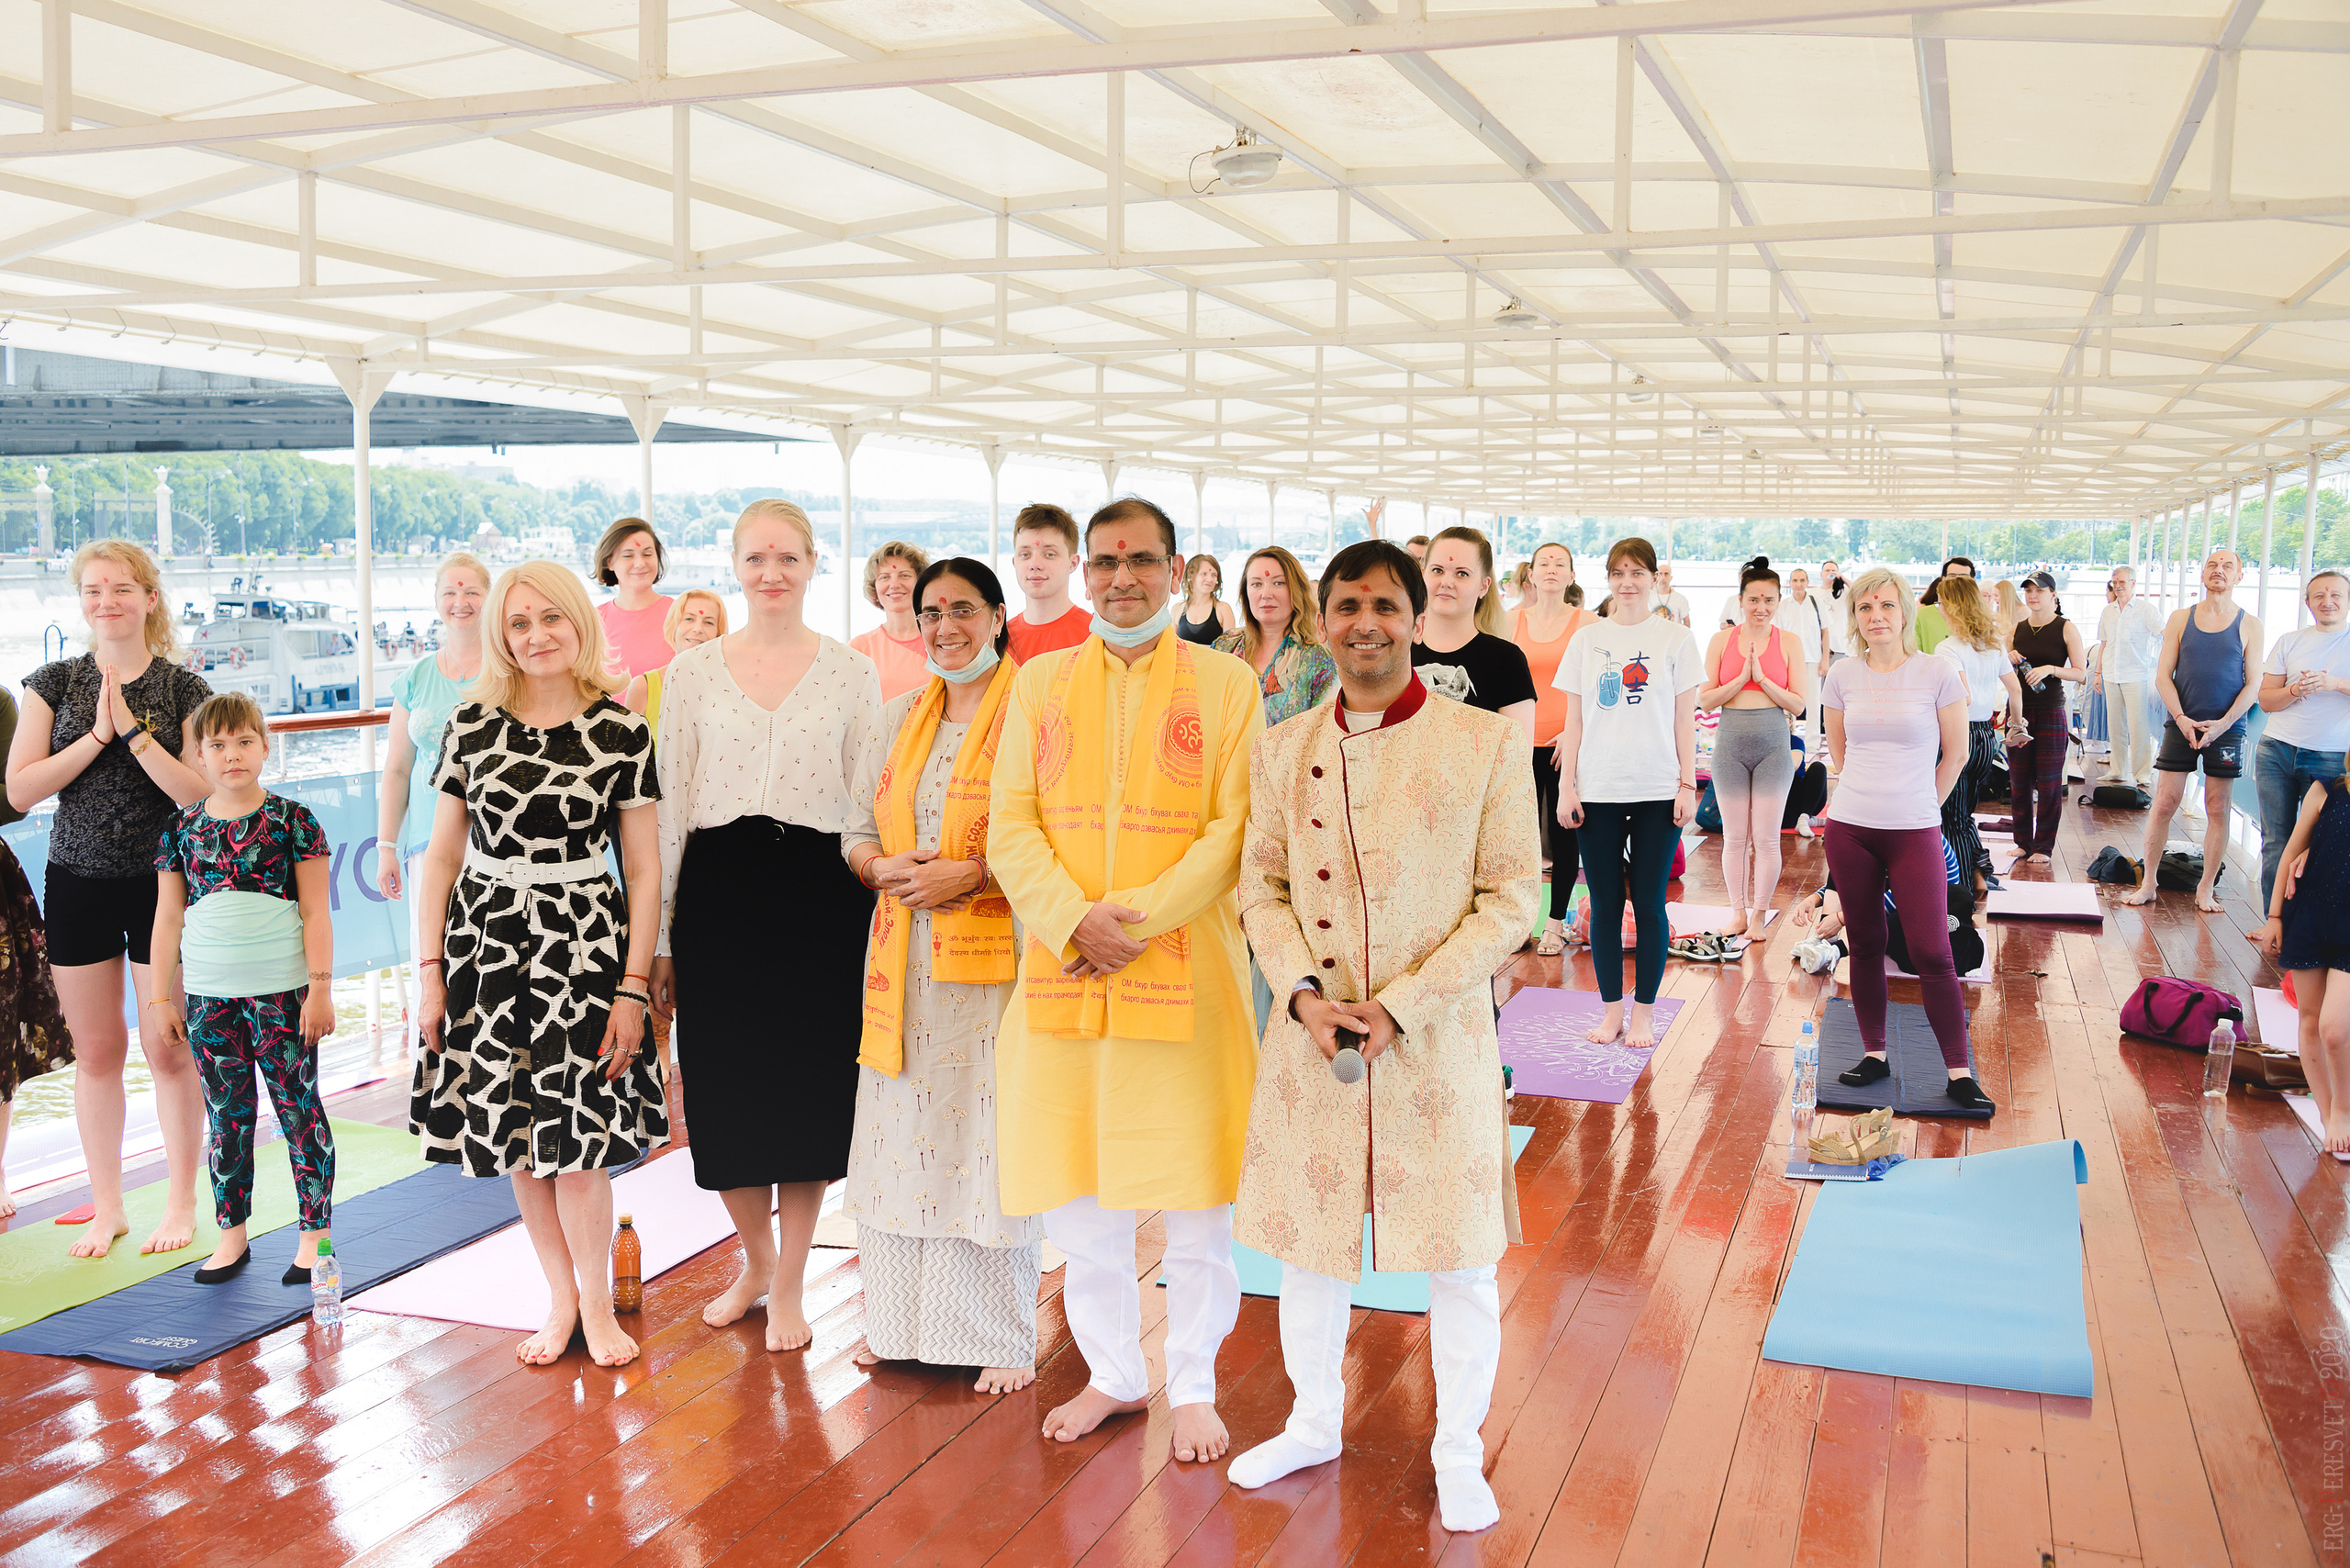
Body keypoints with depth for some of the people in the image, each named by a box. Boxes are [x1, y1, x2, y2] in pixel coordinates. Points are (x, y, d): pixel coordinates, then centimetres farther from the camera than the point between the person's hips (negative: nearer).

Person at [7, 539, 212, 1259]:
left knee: (167, 1047, 2)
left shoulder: (184, 690, -3)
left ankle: (181, 1202, 17)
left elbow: (199, 795, -12)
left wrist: (133, 729, -17)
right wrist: (96, 736, -13)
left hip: (160, 882, -2)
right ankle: (107, 1206, 22)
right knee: (95, 1050, 9)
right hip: (78, 883, 2)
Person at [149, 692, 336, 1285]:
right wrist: (161, 997, 9)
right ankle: (232, 1235, 20)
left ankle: (314, 1234, 11)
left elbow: (315, 913, -2)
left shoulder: (293, 820, -2)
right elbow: (168, 919, 11)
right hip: (208, 997, 3)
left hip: (282, 993, -3)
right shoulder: (182, 829, 7)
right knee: (227, 1118, 10)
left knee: (300, 1110, 2)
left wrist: (320, 989, -6)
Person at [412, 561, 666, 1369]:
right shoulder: (472, 722, 3)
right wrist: (431, 969, 3)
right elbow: (442, 855, 7)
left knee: (575, 1137, -3)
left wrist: (634, 987, -6)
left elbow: (644, 871, -2)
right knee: (514, 1135, 7)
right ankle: (561, 1296, 24)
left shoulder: (622, 732, -3)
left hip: (582, 943, -2)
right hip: (485, 938, 3)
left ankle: (597, 1304, 17)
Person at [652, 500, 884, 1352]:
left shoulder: (853, 673, 3)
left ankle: (788, 1284, 21)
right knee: (724, 1088, 6)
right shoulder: (692, 670, 5)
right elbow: (670, 804, 5)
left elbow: (870, 803, 3)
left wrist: (876, 928, -1)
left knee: (809, 1086, 4)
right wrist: (662, 938, 3)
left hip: (820, 891, -1)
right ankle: (755, 1258, 32)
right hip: (718, 889, 1)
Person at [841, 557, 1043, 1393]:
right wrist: (886, 869, -4)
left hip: (995, 957, -5)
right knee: (903, 1133, 9)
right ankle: (900, 1318, 23)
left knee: (991, 1137, -1)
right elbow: (858, 831, 17)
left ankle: (1004, 1337, 11)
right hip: (903, 959, 6)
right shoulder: (899, 717, 15)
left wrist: (970, 874, -18)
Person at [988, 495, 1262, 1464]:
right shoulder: (1041, 683, 9)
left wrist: (1138, 916, -16)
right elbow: (1011, 827, 3)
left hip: (1185, 971, -2)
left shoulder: (1224, 683, 2)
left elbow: (1237, 828, -6)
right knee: (1078, 1195, 12)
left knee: (1196, 1195, 5)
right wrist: (1074, 920, -13)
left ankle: (1193, 1386, 24)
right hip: (1063, 973, 3)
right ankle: (1112, 1373, 31)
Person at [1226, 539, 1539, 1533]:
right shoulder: (1283, 750, 5)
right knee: (1308, 1241, 16)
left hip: (1440, 1039, -3)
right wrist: (1303, 992, -9)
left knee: (1459, 1258, 7)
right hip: (1312, 1037, 3)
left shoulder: (1486, 743, -6)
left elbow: (1511, 897, -7)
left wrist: (1401, 1005, -14)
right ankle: (1314, 1424, 38)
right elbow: (1262, 884, 8)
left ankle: (1459, 1453, 28)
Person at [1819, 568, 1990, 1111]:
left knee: (1932, 953, -5)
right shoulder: (1843, 676, 3)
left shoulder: (1938, 673, -5)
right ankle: (1874, 1053, 23)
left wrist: (1918, 804, 9)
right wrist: (1871, 792, 13)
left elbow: (1955, 754, 4)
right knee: (1865, 945, 10)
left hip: (1915, 832, -3)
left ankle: (1958, 1072, 4)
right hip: (1850, 829, 3)